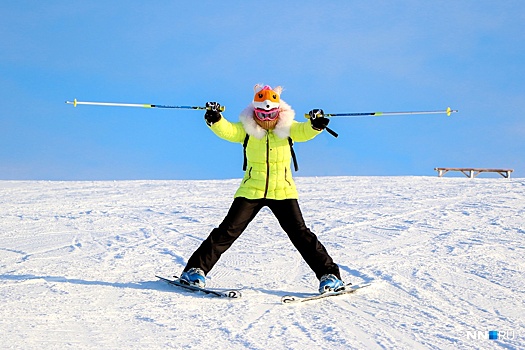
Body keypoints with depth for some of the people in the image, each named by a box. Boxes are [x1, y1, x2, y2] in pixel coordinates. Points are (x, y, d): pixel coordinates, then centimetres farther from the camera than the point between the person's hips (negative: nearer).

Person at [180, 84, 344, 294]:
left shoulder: (287, 128, -1)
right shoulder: (246, 129, -1)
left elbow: (304, 132, -20)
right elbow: (227, 131, -18)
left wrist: (315, 125, -42)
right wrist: (215, 119, -39)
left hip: (282, 191, 0)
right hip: (251, 191, 0)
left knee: (299, 233, -4)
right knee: (229, 230, -2)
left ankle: (329, 274, 4)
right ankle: (196, 269, 7)